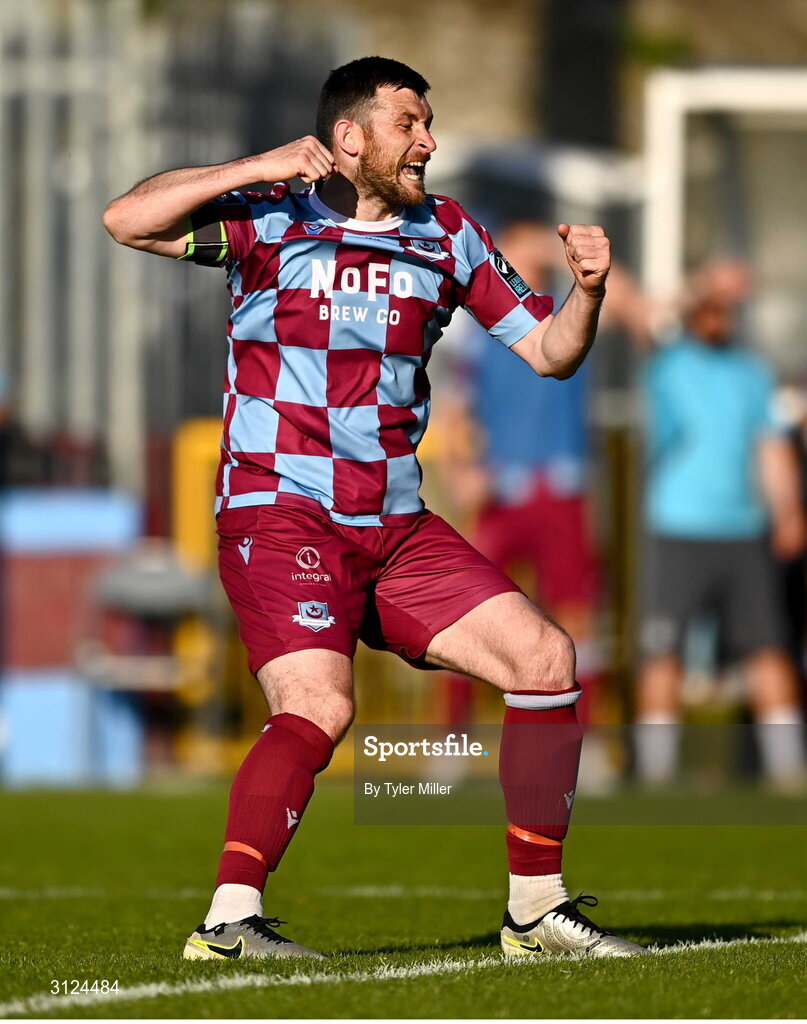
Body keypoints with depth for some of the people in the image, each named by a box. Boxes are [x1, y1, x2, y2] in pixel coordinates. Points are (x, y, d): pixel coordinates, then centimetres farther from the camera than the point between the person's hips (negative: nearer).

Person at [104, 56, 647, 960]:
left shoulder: (447, 236, 11)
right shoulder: (270, 218, -3)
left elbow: (547, 351, 13)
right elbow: (127, 220, -14)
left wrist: (587, 289, -8)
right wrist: (260, 169, -20)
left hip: (396, 527, 6)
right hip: (279, 515, -6)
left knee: (544, 657, 0)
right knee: (319, 705, -27)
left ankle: (537, 907, 8)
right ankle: (229, 919, -27)